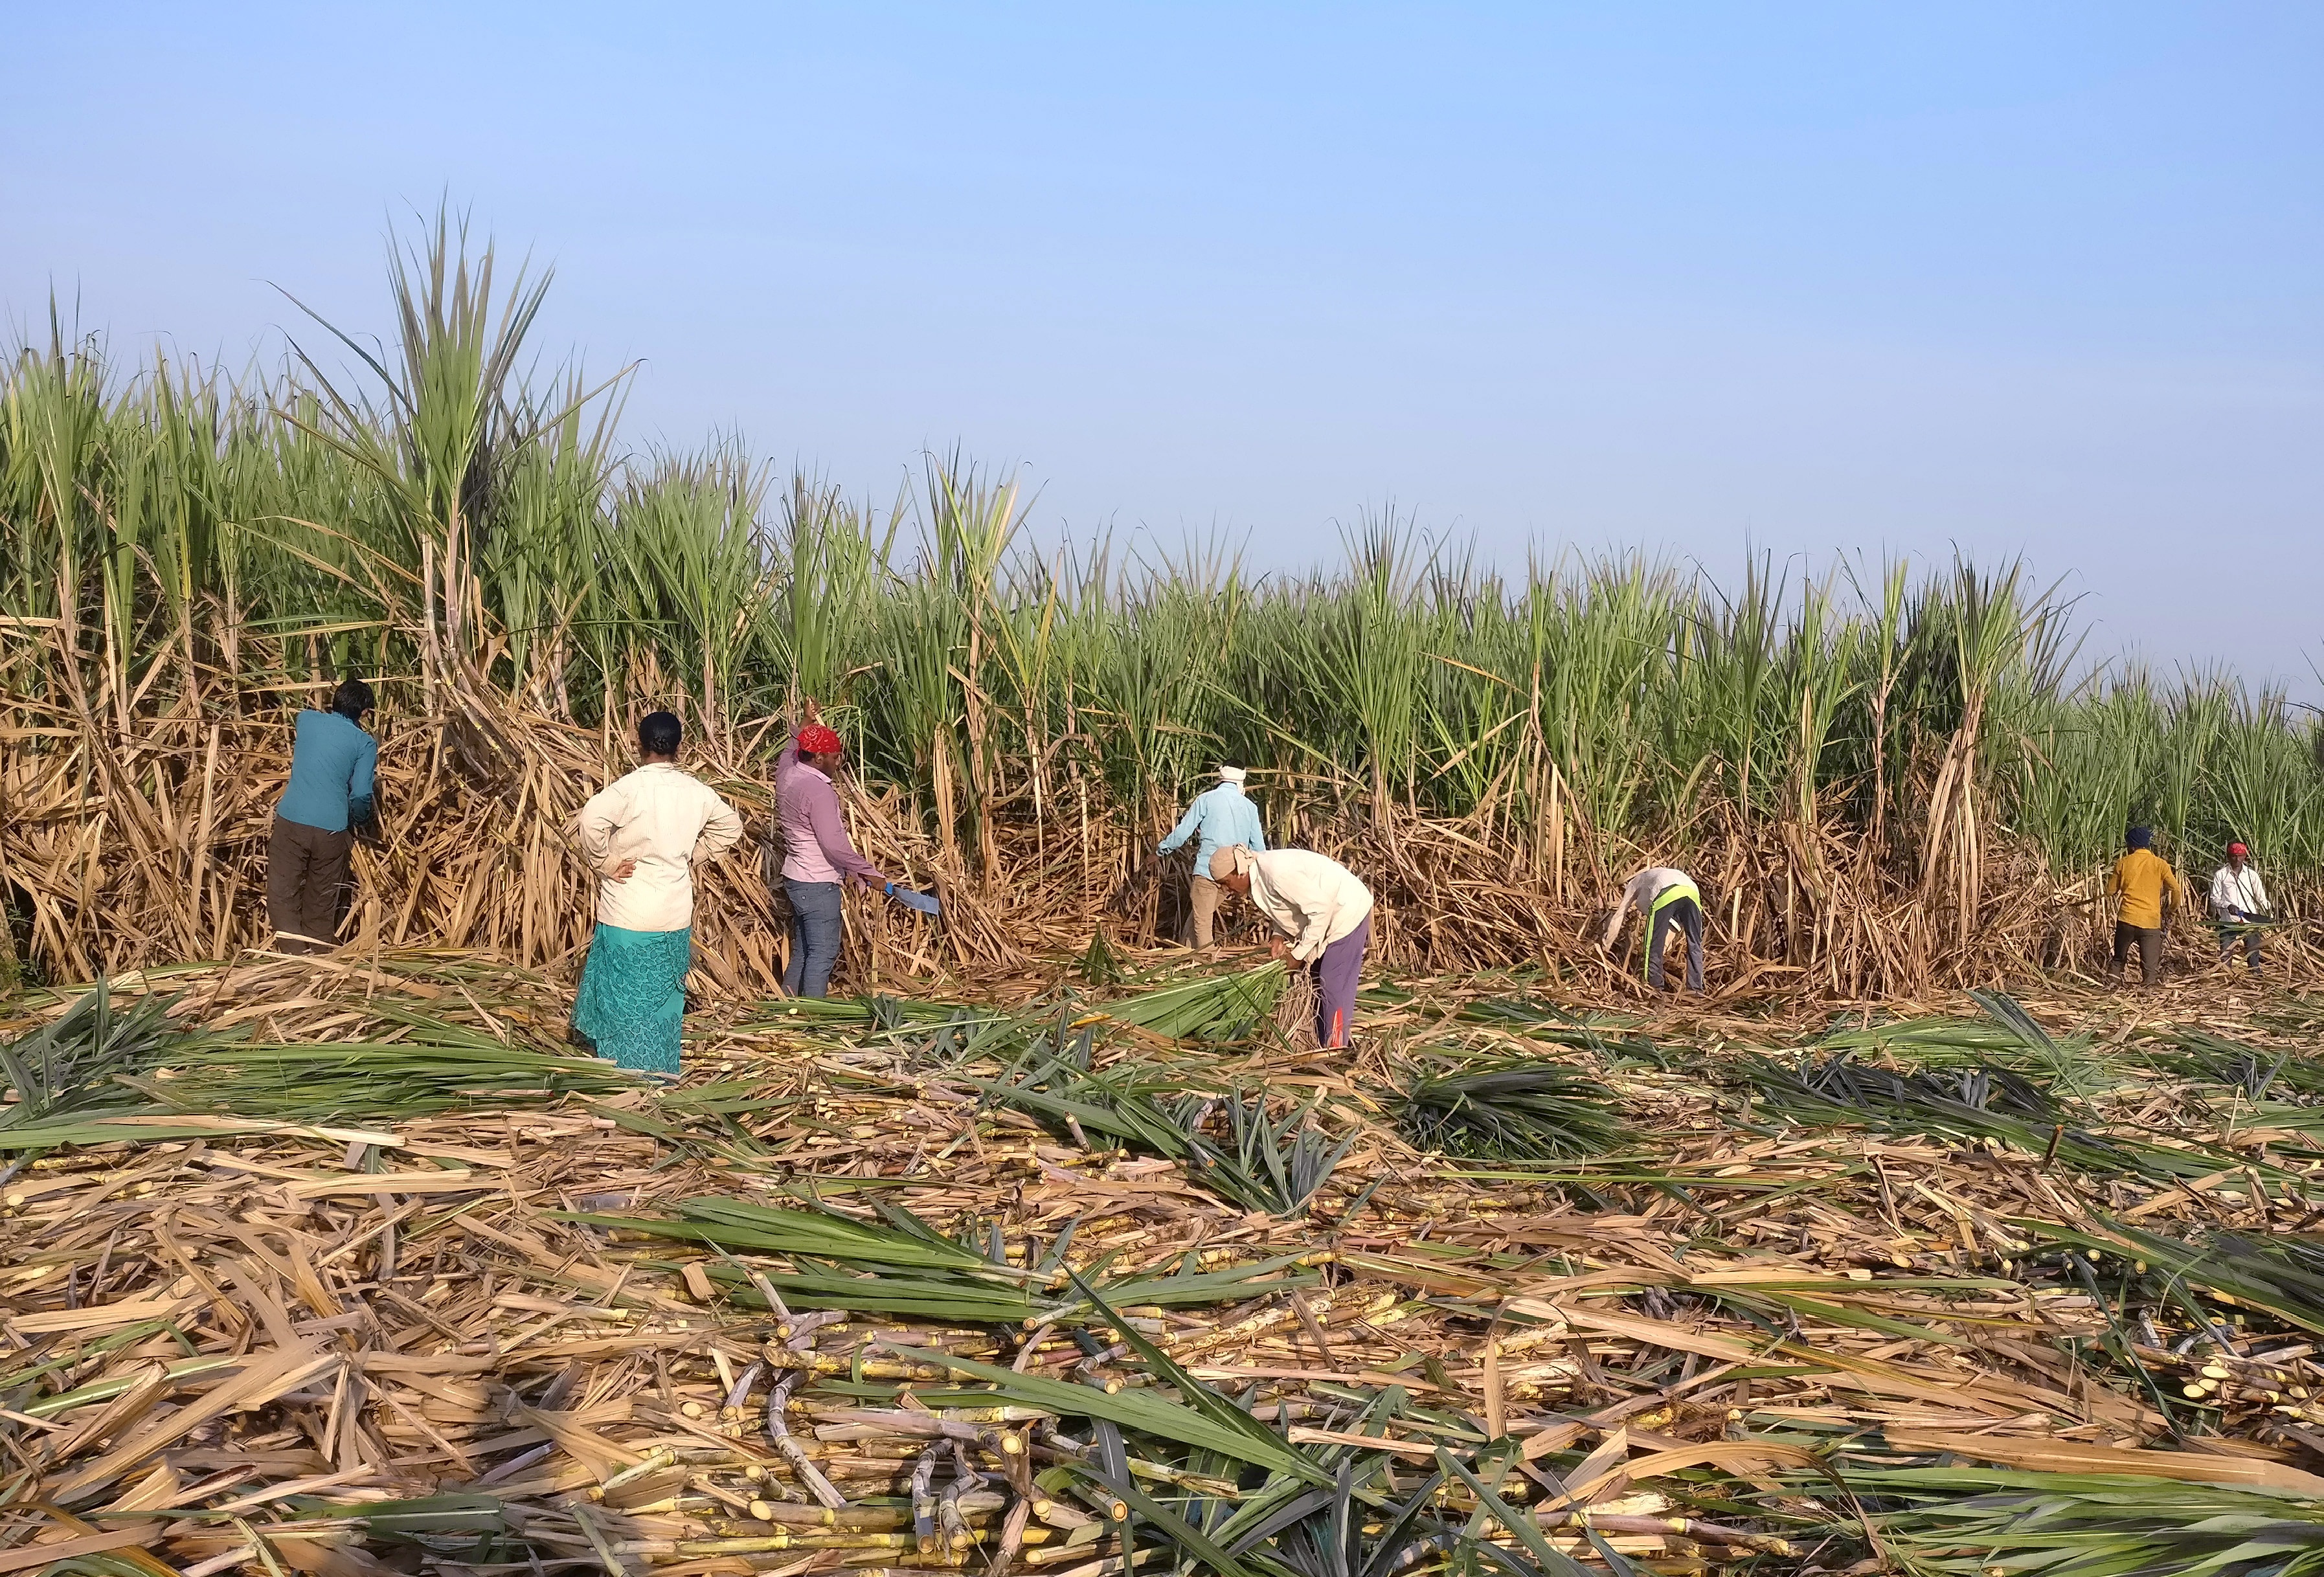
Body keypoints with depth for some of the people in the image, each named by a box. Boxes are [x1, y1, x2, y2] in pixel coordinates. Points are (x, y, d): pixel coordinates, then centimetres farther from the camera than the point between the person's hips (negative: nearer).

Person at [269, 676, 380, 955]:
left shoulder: (306, 719, 10)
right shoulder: (365, 743, 0)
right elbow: (361, 796, -5)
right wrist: (365, 823, 17)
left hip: (291, 820, 1)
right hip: (331, 828, -1)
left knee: (283, 897, 5)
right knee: (322, 905, 10)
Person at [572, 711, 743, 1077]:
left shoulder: (630, 786, -15)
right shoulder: (697, 791, 0)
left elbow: (591, 821, -30)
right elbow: (731, 827, 16)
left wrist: (604, 864, -16)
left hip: (627, 915, -4)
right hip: (675, 917, 4)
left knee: (624, 995, 5)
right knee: (664, 993, 16)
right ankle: (660, 1070, 23)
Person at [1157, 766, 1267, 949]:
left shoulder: (1205, 799, -3)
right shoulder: (1250, 806, 6)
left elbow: (1183, 831, -3)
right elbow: (1259, 847, 8)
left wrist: (1162, 848, 13)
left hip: (1207, 870, -5)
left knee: (1202, 924, -2)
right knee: (1205, 916, 18)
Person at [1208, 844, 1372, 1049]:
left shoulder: (1276, 873, -30)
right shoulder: (1255, 878, 0)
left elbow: (1319, 909, -29)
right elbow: (1284, 906, 14)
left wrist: (1299, 953, -21)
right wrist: (1282, 937, -6)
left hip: (1348, 912, -10)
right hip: (1326, 913, 10)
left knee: (1334, 987, -10)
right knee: (1318, 985, 14)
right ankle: (1322, 1046, 22)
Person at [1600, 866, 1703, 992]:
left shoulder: (1634, 884, 35)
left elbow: (1617, 919, 36)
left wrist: (1606, 947, 45)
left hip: (1666, 893, -4)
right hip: (1693, 891, 5)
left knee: (1654, 943, 9)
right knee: (1694, 945, 12)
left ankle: (1655, 985, 11)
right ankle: (1695, 988, 10)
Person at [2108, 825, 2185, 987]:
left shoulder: (2123, 863, 3)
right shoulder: (2160, 864, 1)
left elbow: (2110, 892, 10)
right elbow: (2177, 891, -1)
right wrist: (2171, 910, 16)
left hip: (2126, 920, 1)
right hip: (2151, 922, -1)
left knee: (2119, 960, 19)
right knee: (2150, 968, -1)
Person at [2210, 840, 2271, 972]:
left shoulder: (2252, 875, 8)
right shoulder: (2220, 875, 2)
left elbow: (2261, 897, 8)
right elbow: (2214, 898, 1)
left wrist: (2268, 910, -9)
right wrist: (2228, 905, -17)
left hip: (2250, 921, 1)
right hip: (2228, 922, -1)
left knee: (2253, 955, 4)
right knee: (2225, 956, 2)